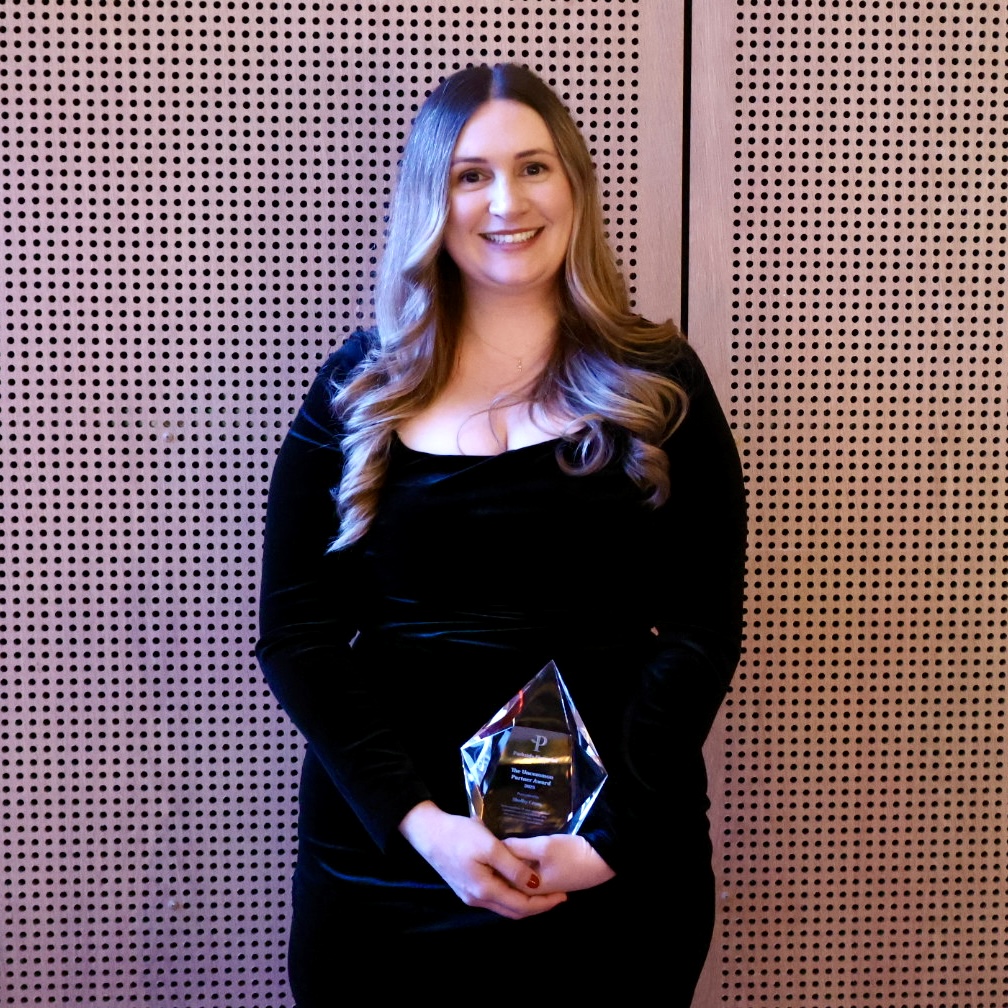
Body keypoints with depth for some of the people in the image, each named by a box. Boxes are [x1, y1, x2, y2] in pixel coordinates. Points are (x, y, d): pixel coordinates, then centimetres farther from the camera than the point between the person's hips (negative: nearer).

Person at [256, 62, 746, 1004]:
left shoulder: (656, 382, 1)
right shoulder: (361, 386, 2)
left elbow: (704, 630, -3)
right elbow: (294, 633, -2)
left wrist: (611, 833, -14)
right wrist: (420, 819, -14)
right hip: (382, 851, 1)